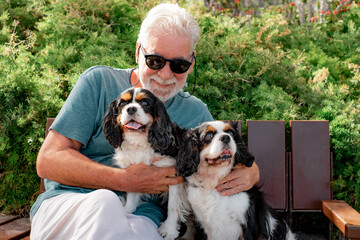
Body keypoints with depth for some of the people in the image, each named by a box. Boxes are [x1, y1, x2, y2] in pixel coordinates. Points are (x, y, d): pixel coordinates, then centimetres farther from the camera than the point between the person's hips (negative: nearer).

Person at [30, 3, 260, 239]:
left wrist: (249, 173, -6)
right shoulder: (99, 82, 3)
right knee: (104, 201, -35)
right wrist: (125, 181, -15)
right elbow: (48, 160, -3)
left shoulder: (196, 112, 13)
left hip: (141, 220, 1)